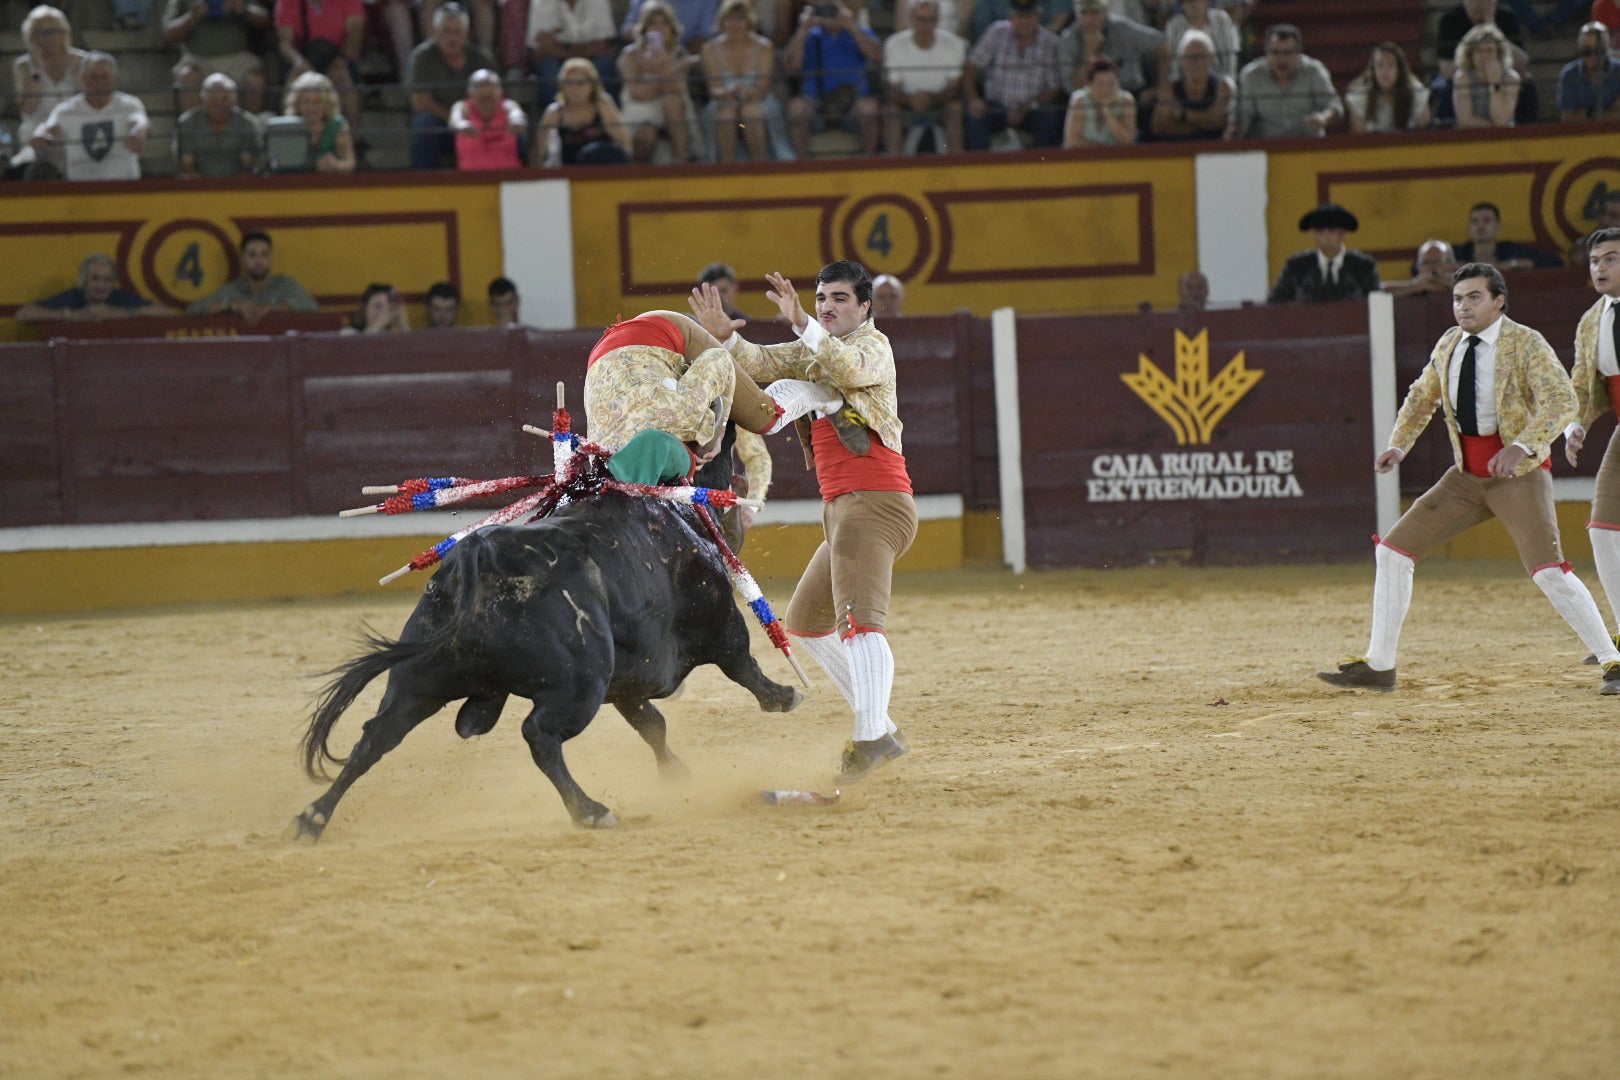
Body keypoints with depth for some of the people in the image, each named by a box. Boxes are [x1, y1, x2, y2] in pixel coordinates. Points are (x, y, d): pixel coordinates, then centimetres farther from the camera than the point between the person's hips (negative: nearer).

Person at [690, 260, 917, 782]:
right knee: (805, 622, 18)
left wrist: (802, 325, -35)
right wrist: (725, 335, -13)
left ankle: (873, 738, -37)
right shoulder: (811, 352, 20)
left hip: (875, 501, -10)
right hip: (842, 507, 10)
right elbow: (762, 363, 5)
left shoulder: (872, 344, -1)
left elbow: (849, 369, -25)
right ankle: (880, 726, 20)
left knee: (858, 618, -25)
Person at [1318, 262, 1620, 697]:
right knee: (1393, 550, 2)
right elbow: (1422, 397, 20)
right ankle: (1378, 665, 11)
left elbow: (1562, 400, -25)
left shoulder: (1526, 343, -13)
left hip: (1520, 473, -6)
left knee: (1548, 571, -22)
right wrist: (1398, 445, 4)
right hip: (1467, 476, 6)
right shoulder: (1449, 344, 6)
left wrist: (1522, 446, -39)